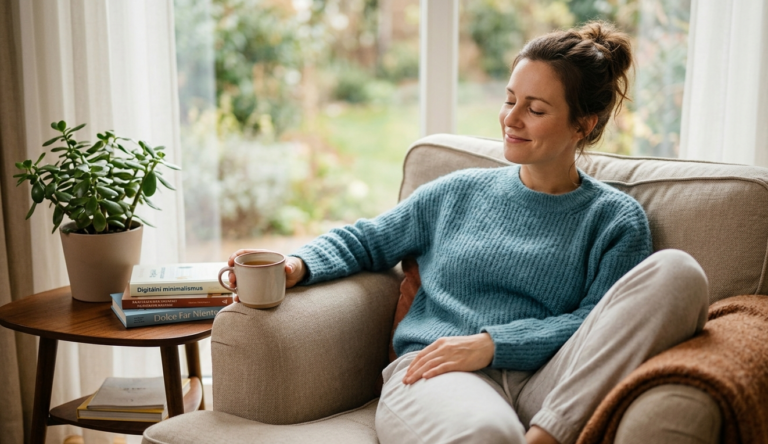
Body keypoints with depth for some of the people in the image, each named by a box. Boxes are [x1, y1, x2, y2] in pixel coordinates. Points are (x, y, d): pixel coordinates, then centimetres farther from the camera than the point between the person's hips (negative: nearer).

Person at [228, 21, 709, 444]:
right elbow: (368, 239, 26)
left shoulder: (615, 218, 15)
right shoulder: (461, 191, 22)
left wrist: (491, 343, -11)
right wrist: (296, 266, 6)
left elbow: (599, 325, 2)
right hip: (436, 374, -2)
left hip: (546, 384, 2)